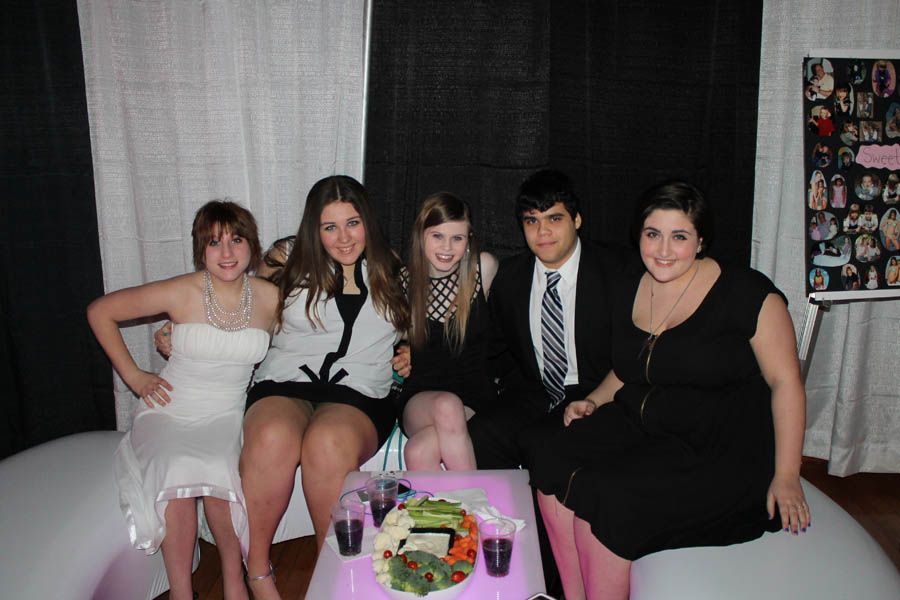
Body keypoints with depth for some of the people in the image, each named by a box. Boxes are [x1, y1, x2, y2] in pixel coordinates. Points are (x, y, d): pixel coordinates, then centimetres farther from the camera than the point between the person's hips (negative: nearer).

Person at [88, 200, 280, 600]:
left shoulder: (270, 297, -2)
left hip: (226, 417, 1)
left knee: (218, 472, -31)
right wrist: (133, 375, 1)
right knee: (177, 472, -33)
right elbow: (99, 312, 3)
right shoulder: (181, 293, -8)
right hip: (170, 412, -1)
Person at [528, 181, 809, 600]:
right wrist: (593, 401, 3)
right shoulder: (628, 293, 9)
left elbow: (785, 382, -8)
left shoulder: (745, 294, -8)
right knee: (554, 465, -19)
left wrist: (785, 477, -13)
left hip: (716, 451, -5)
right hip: (636, 425, 6)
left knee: (604, 495, -25)